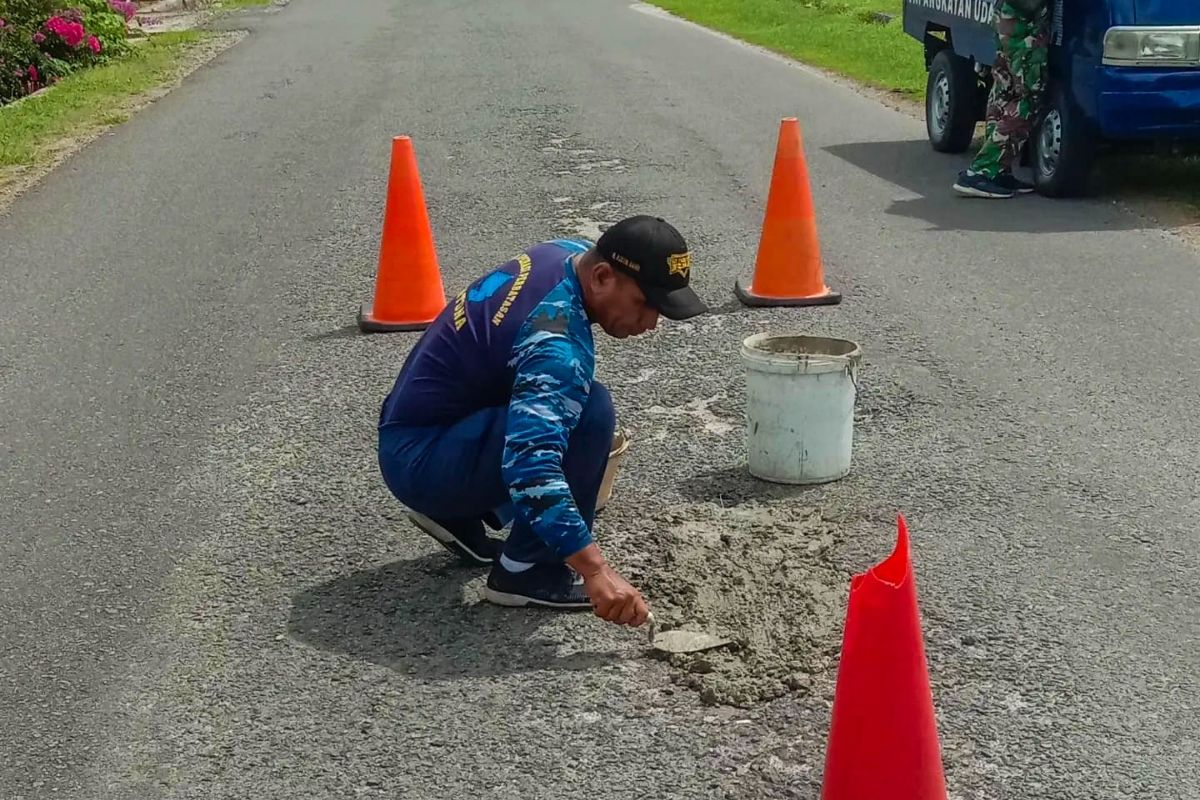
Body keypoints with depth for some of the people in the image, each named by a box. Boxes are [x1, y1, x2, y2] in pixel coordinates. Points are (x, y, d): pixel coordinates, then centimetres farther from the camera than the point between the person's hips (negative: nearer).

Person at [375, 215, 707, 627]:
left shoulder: (569, 251, -1)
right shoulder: (557, 346, -28)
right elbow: (529, 466, -38)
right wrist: (596, 571, -40)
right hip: (418, 463, -10)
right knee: (590, 411, -25)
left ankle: (459, 515, 18)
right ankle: (524, 573, -11)